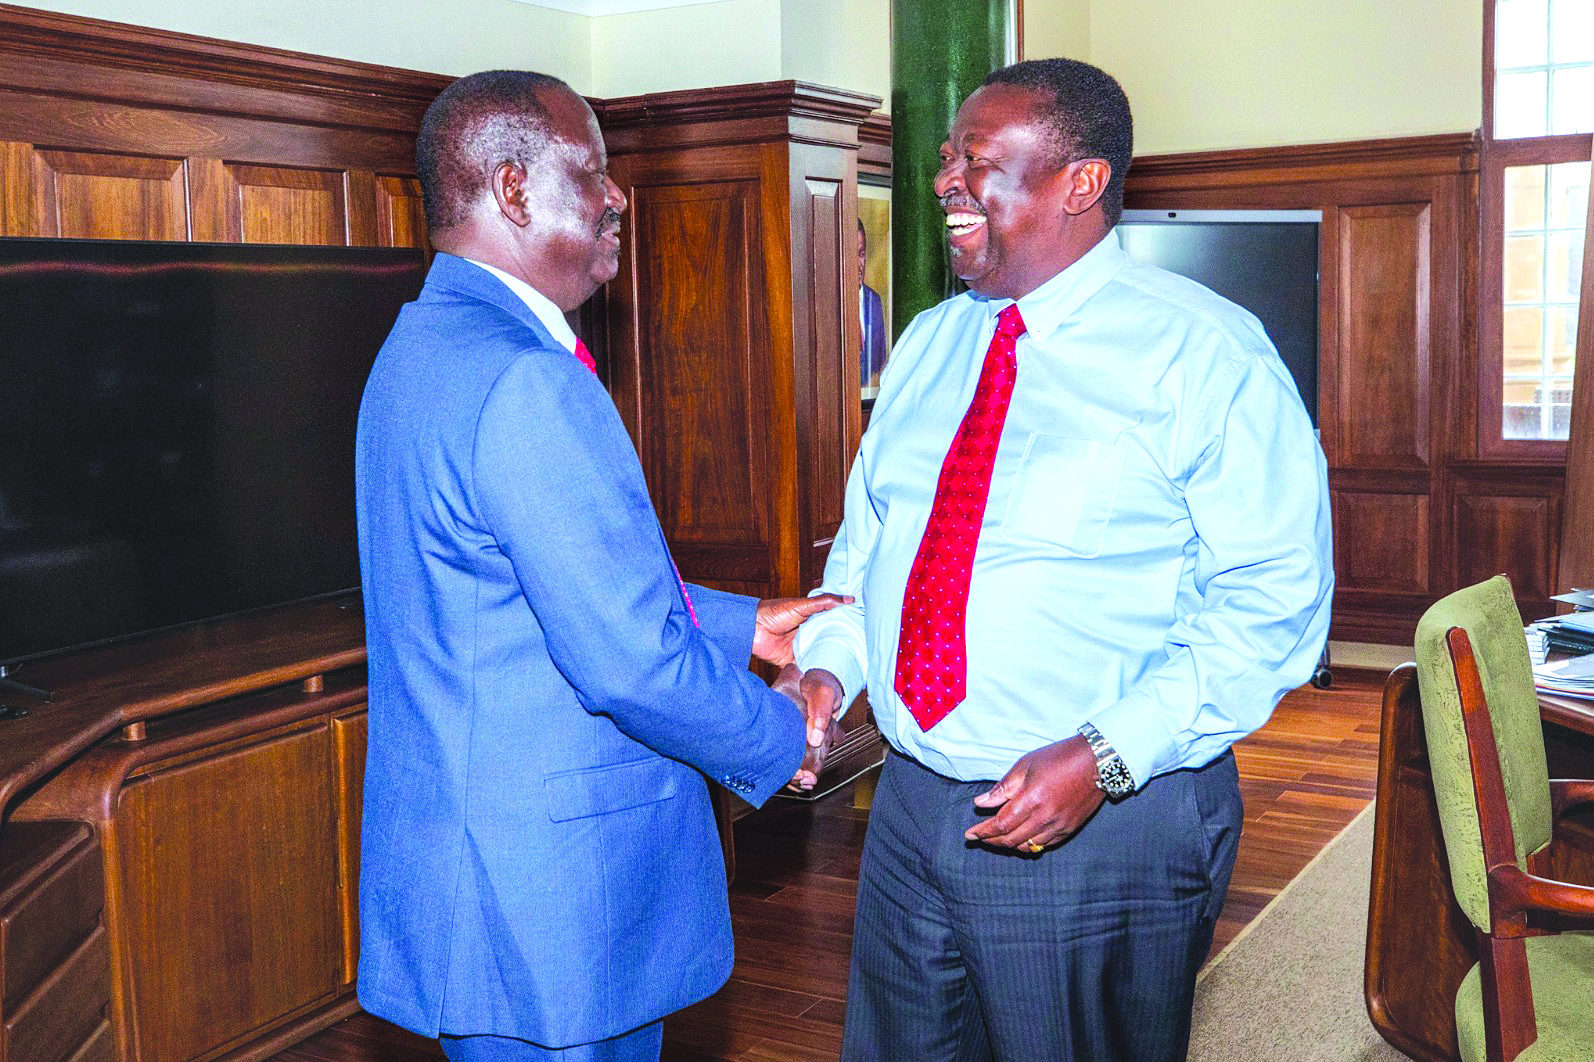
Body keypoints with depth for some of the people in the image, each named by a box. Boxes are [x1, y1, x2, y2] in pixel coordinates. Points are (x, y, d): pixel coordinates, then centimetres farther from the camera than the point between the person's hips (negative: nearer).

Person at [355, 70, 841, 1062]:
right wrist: (778, 737, -8)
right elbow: (633, 663, -26)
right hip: (548, 893, -10)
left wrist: (742, 623, 16)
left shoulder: (427, 343, 10)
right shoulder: (525, 381, -24)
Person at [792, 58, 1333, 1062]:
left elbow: (1275, 600, -15)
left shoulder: (1206, 353, -12)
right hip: (914, 799, 6)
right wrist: (829, 664, -2)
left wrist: (1106, 759, -23)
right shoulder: (927, 345, 8)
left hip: (1110, 822, -6)